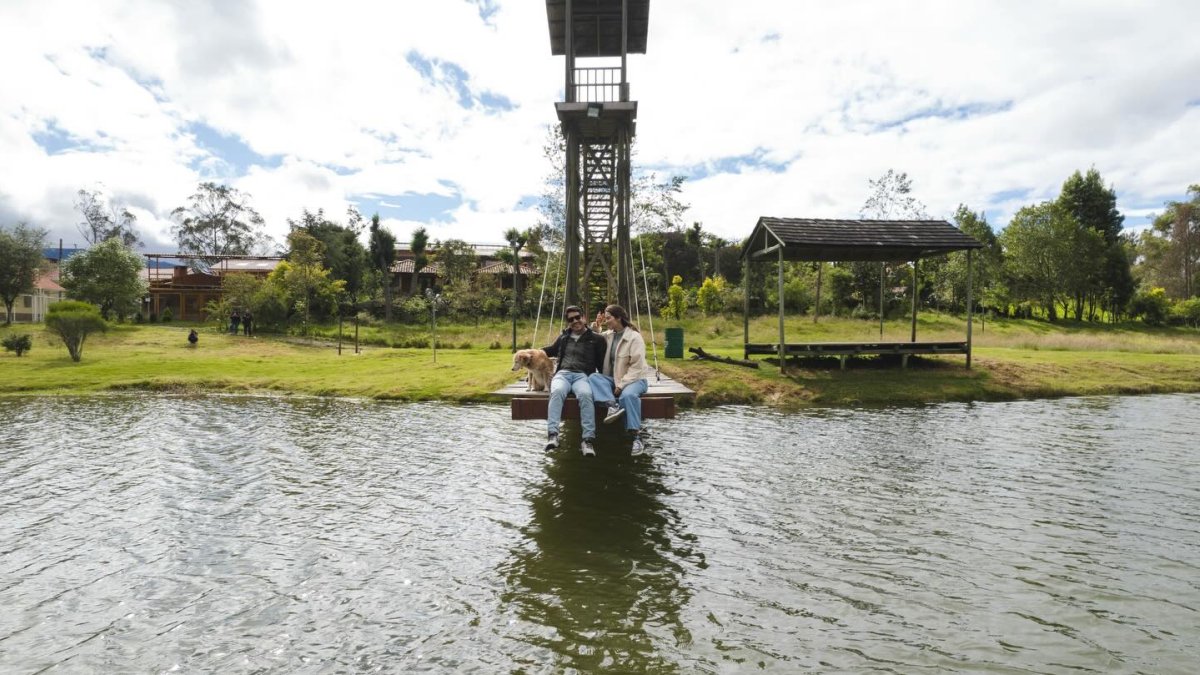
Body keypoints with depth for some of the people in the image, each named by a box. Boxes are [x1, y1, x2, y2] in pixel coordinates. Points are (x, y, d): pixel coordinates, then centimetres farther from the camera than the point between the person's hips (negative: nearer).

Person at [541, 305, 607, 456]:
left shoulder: (596, 339, 13)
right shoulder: (564, 337, 23)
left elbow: (603, 364, 12)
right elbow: (552, 350, 43)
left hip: (582, 375, -2)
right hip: (563, 374, 2)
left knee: (585, 395, -38)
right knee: (557, 392, -36)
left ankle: (588, 439, -41)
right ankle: (552, 434, -45)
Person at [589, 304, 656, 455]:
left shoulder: (634, 337, -10)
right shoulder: (607, 335, 10)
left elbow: (637, 366, -16)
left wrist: (622, 384, -22)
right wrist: (596, 326, 7)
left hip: (635, 379, -6)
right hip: (613, 378, 6)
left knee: (628, 395, -38)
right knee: (593, 377, -23)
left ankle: (637, 438, -37)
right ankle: (613, 406, -42)